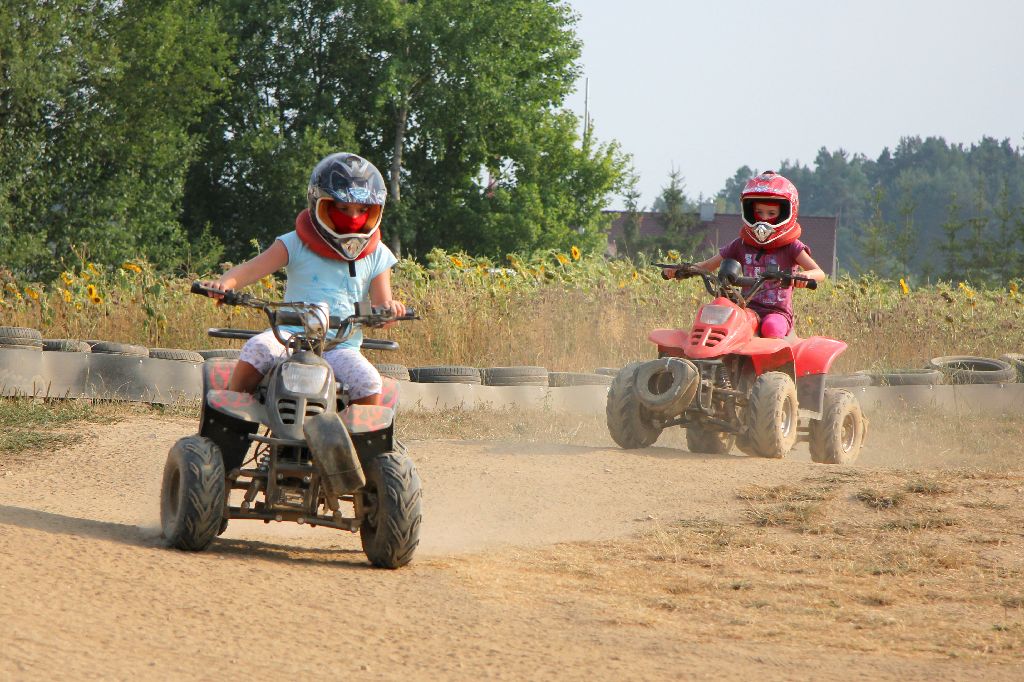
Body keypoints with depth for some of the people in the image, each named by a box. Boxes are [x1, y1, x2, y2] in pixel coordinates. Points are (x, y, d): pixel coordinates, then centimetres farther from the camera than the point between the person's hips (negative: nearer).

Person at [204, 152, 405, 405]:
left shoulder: (376, 256, 12)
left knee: (369, 384, -27)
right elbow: (250, 270, -2)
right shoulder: (297, 244, 5)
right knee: (257, 349, -31)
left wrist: (388, 308, -19)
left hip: (340, 347, 1)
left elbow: (380, 309, 7)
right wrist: (224, 283, -24)